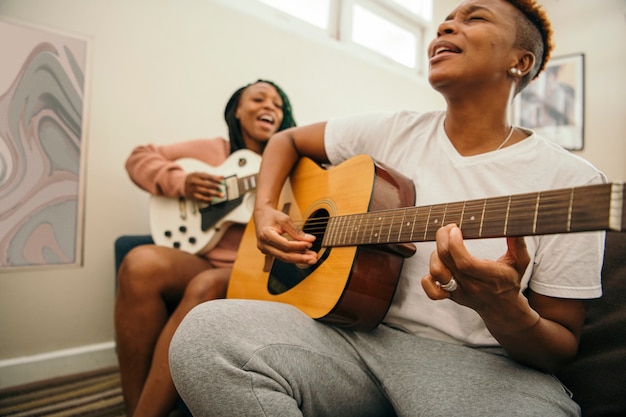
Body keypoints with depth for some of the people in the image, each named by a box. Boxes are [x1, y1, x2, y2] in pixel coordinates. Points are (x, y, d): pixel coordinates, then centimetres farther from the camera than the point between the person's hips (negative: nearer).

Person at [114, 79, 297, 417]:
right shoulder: (210, 150, 15)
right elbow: (140, 158, 18)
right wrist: (180, 182, 0)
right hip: (199, 262, 2)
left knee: (207, 287, -35)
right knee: (142, 263, -29)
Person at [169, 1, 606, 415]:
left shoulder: (570, 179, -3)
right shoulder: (393, 132, 6)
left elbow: (562, 347, 0)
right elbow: (287, 139, 19)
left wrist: (505, 311, -23)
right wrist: (265, 211, 1)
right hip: (358, 332, 3)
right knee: (206, 329, -24)